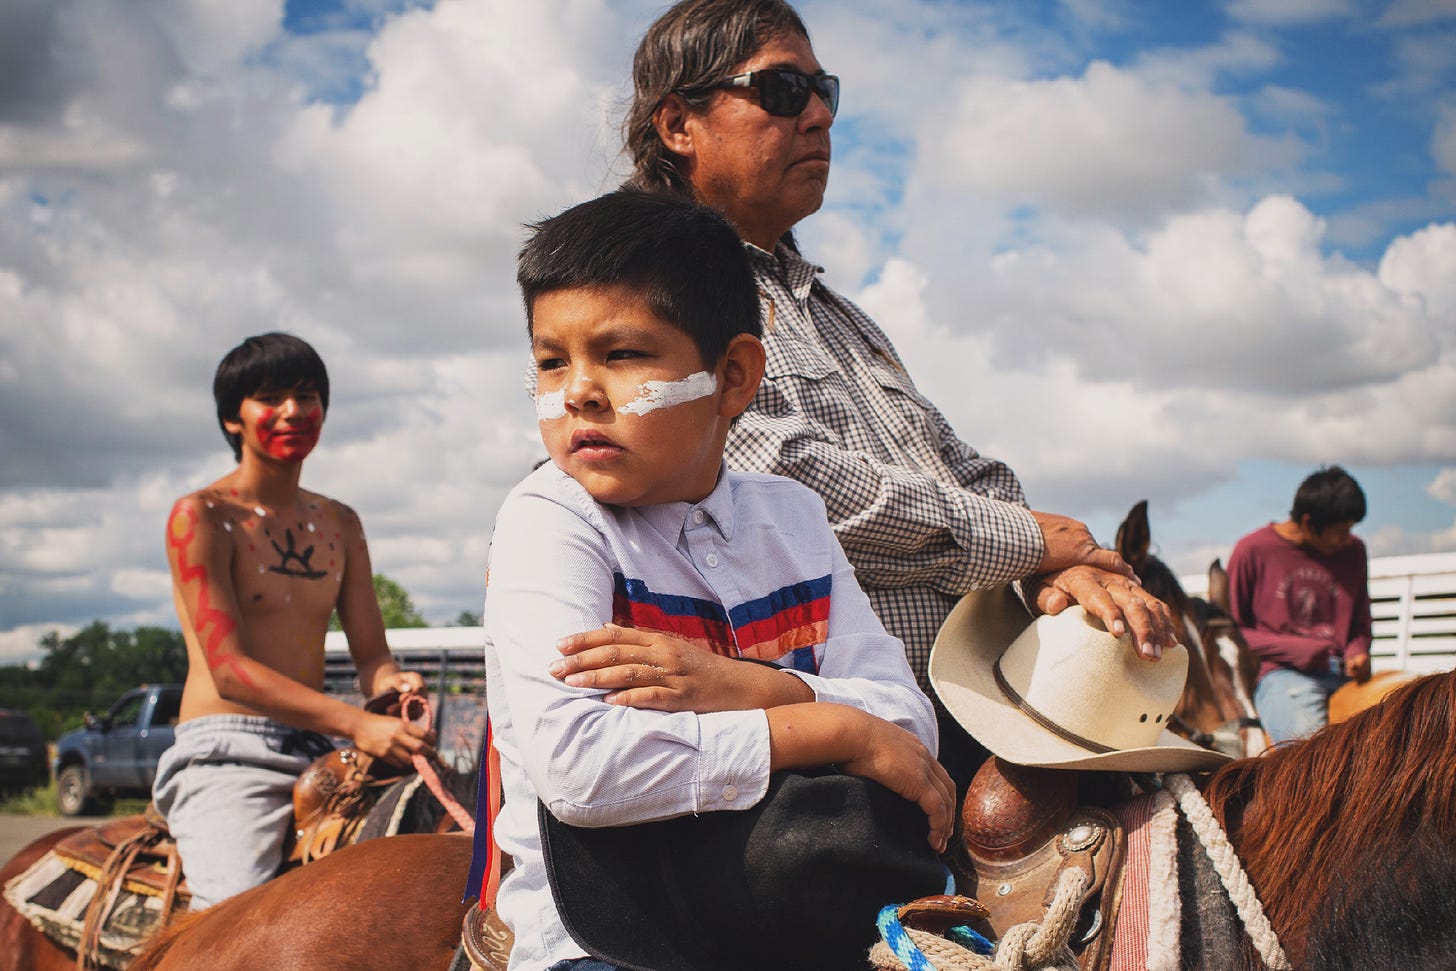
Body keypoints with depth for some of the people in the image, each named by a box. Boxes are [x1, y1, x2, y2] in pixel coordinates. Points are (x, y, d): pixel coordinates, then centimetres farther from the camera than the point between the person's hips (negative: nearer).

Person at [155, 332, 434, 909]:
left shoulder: (339, 525, 17)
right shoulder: (201, 516, -2)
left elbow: (370, 653, 13)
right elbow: (229, 670, -12)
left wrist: (391, 683, -13)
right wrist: (357, 724, -23)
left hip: (316, 754, 6)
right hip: (225, 752, -6)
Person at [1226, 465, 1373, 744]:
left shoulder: (1353, 551, 16)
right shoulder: (1252, 551, 2)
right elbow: (1233, 629, 5)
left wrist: (1358, 653, 0)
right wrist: (1298, 651, -9)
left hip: (1343, 671, 5)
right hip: (1280, 673, -4)